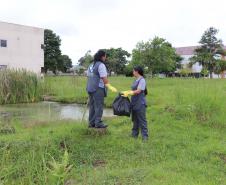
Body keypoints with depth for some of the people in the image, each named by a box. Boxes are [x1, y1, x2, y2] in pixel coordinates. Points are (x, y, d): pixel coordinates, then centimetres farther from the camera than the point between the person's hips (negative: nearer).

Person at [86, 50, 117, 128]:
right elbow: (104, 78, -15)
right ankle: (98, 123, -3)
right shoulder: (101, 65, -10)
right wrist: (110, 87, -12)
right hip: (98, 89, -8)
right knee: (99, 106, -3)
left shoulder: (91, 65, 16)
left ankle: (91, 123, 14)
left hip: (90, 88, 8)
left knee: (92, 106, 11)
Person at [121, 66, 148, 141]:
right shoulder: (136, 80, 13)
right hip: (134, 103, 9)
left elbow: (138, 91, -18)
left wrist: (128, 93, -18)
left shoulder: (142, 80, -13)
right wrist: (126, 92, 10)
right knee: (135, 120, 14)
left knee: (142, 120, -5)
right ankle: (134, 134, 23)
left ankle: (145, 136, 1)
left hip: (140, 103, -9)